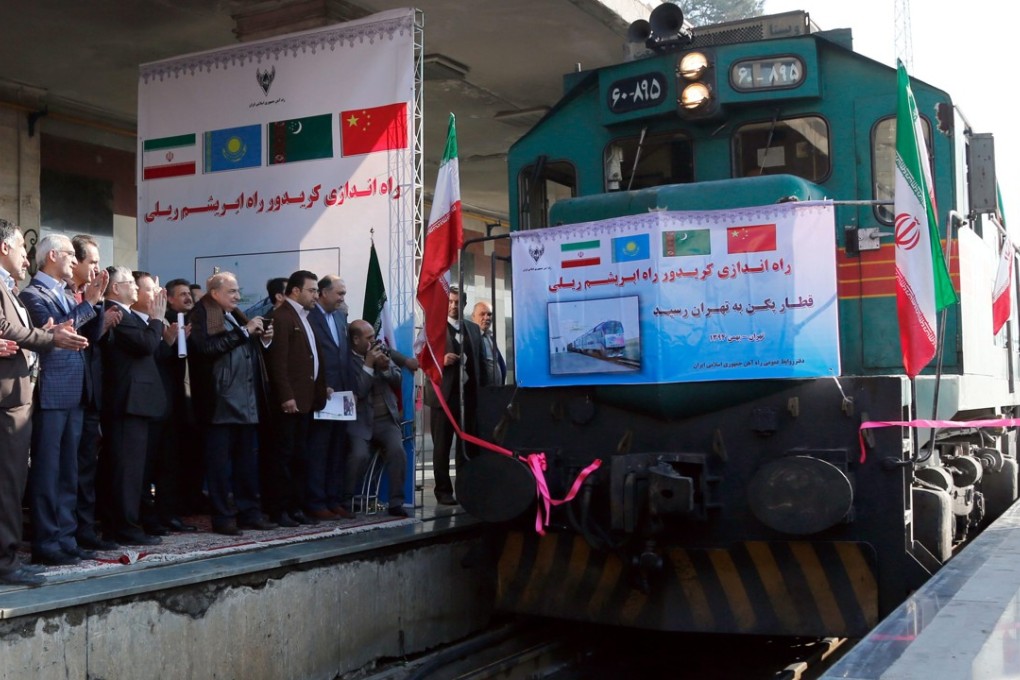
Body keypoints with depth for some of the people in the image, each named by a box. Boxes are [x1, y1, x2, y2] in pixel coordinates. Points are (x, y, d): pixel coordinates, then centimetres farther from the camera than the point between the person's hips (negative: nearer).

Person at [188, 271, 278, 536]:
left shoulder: (236, 316, 19)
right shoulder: (201, 316, -5)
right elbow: (207, 347, -22)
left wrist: (263, 339, 4)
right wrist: (243, 331, -16)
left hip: (246, 402, 8)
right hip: (221, 402, -8)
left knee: (247, 459, 12)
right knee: (220, 460, -2)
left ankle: (249, 511, 19)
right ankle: (223, 516, 3)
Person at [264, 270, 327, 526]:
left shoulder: (304, 317, 18)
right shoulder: (282, 317, -11)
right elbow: (278, 361, -17)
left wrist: (319, 391, 11)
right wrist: (286, 396, -21)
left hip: (306, 399, 9)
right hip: (288, 400, -9)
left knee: (300, 457, 12)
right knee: (282, 455, -2)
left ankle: (296, 507, 19)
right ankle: (278, 510, 4)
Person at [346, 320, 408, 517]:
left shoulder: (380, 351, 9)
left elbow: (397, 381, 10)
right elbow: (358, 392, -17)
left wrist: (386, 367, -9)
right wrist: (368, 365, -16)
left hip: (386, 419, 4)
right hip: (360, 421, -4)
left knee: (397, 451, -21)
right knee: (359, 455, -26)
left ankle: (396, 502, -10)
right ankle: (345, 501, -5)